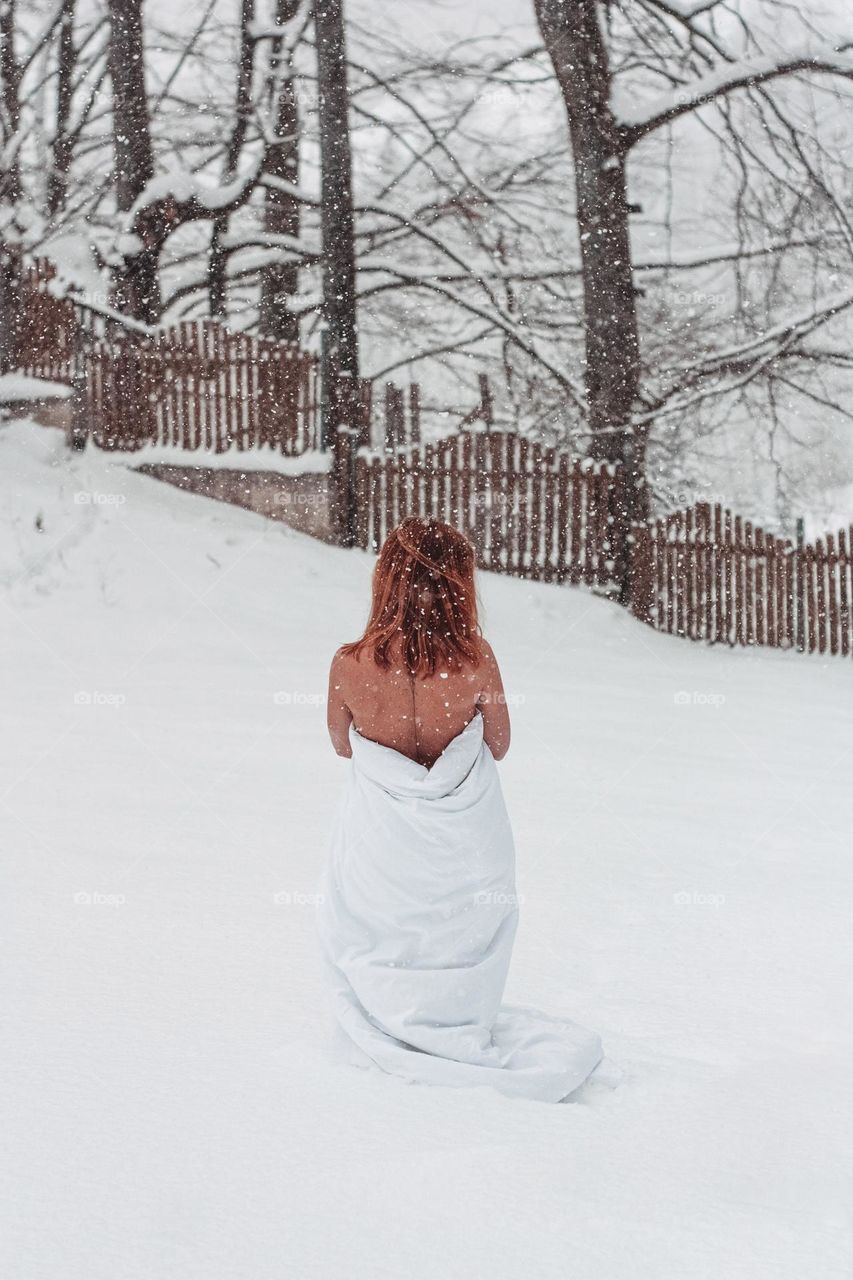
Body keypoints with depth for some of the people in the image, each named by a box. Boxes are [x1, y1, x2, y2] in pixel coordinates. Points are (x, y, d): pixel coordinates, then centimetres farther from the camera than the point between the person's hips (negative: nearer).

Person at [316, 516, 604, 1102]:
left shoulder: (350, 665, -19)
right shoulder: (477, 659, -20)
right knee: (463, 941, 26)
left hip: (381, 846, -1)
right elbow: (500, 745, -2)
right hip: (464, 841, 1)